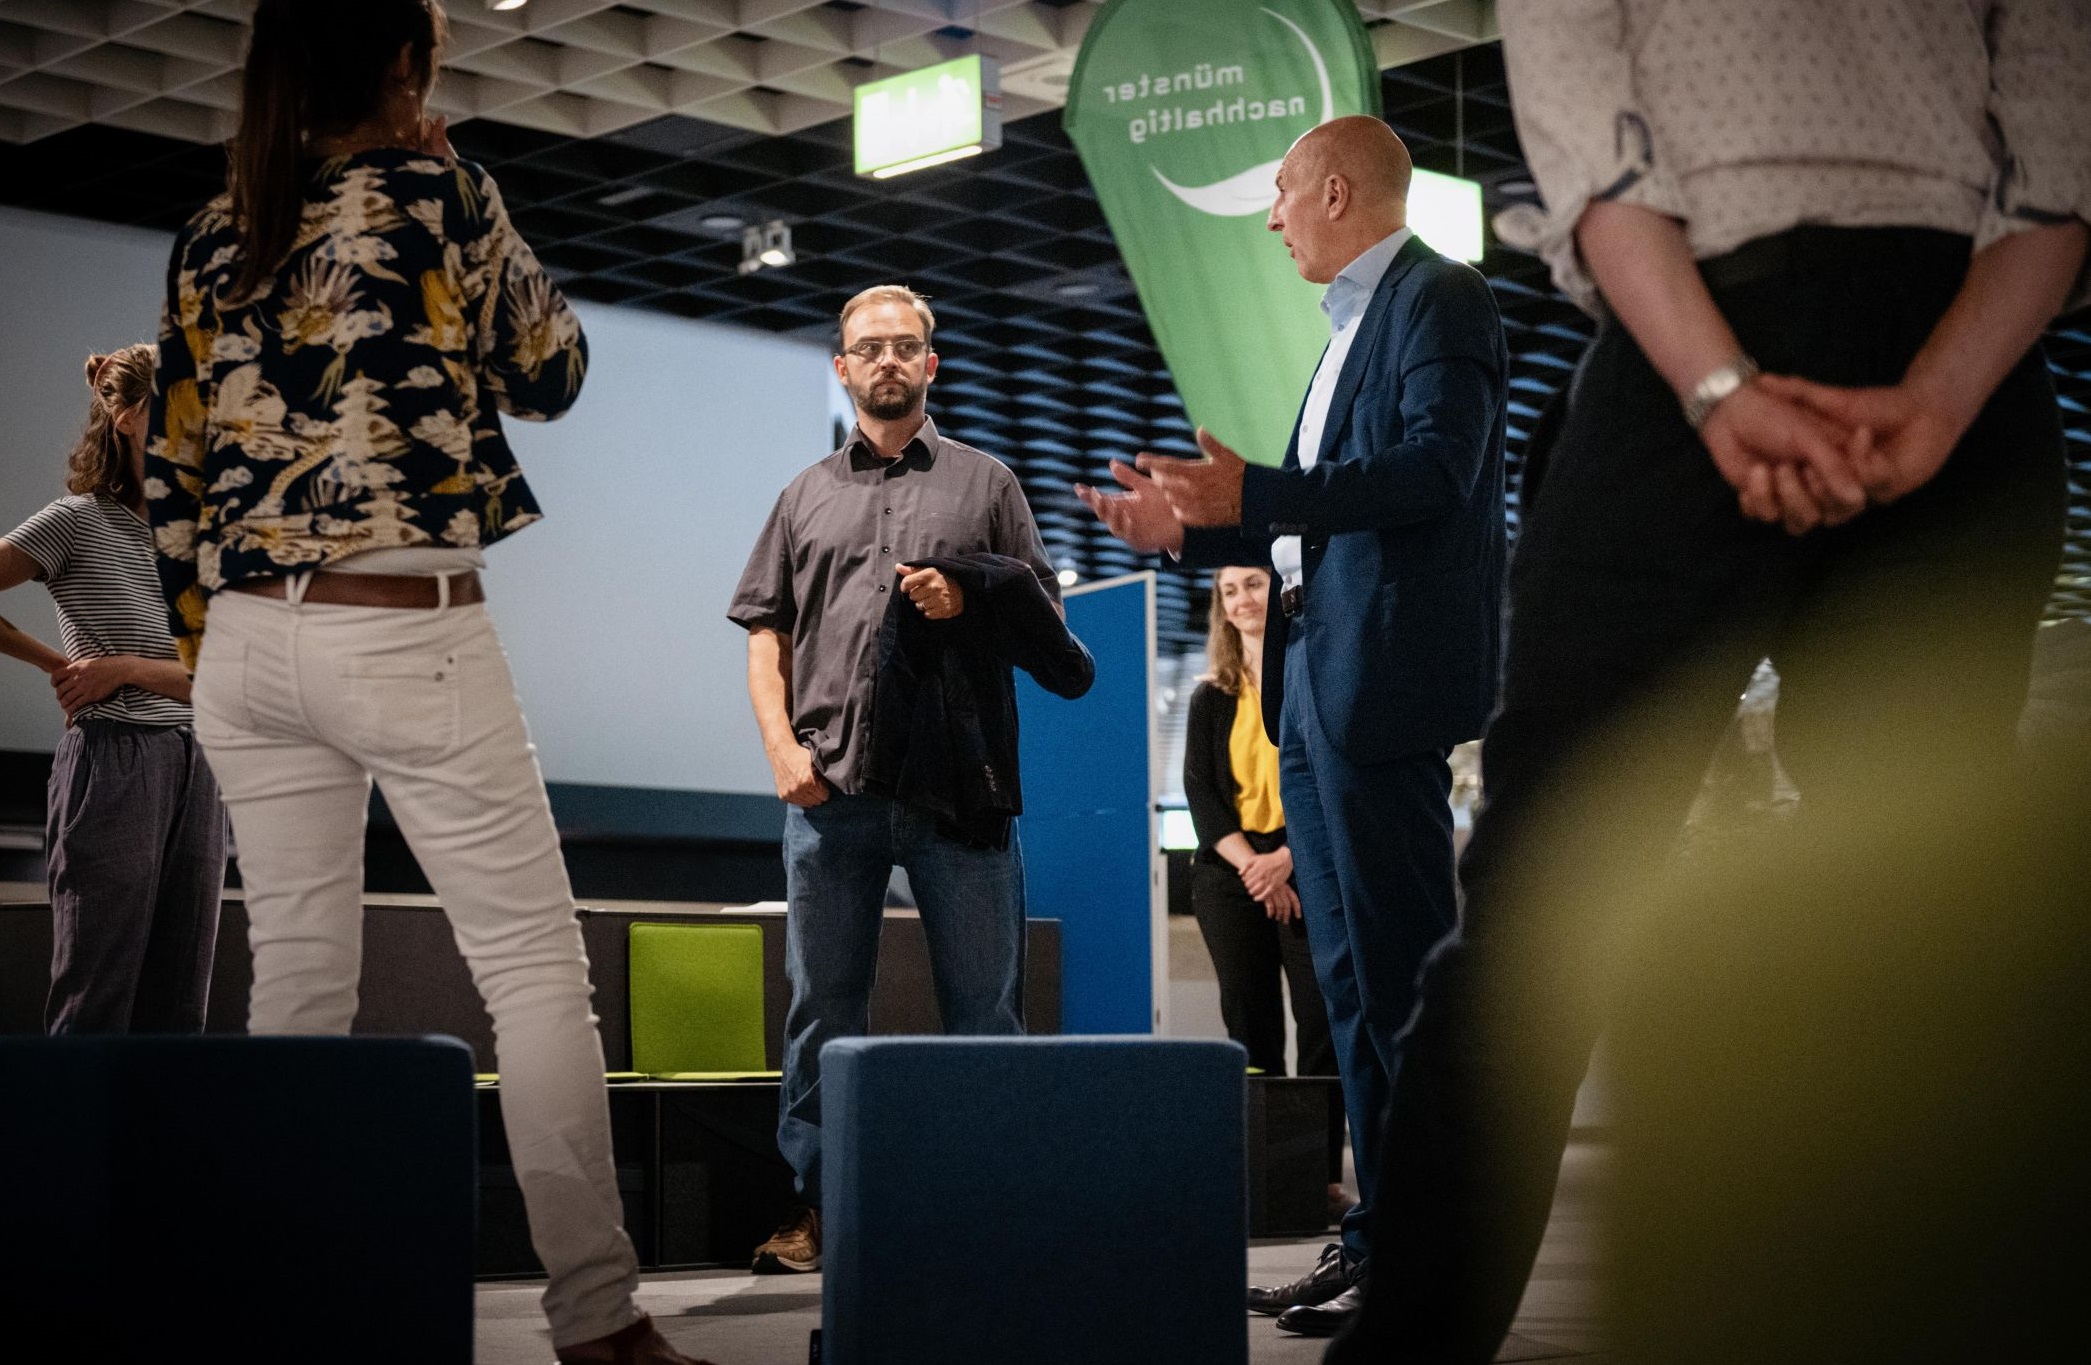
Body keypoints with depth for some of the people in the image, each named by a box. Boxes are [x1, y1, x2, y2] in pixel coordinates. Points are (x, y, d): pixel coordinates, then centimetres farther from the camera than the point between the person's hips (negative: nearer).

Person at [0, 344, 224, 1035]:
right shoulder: (79, 521, -4)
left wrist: (127, 669, -10)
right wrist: (57, 665, 1)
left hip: (194, 764, 6)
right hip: (113, 762, -6)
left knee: (179, 1004, 5)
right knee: (98, 1000, -6)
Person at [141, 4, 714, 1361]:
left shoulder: (212, 240, 10)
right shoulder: (437, 190, -4)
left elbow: (174, 474, 11)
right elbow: (550, 374, 8)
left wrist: (205, 644, 18)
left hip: (249, 641, 6)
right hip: (408, 640, -5)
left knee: (299, 978, 9)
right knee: (536, 967, -2)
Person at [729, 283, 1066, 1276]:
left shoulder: (984, 482, 13)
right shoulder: (807, 496, 18)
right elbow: (766, 635, 13)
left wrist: (967, 603, -10)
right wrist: (783, 748, -2)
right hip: (829, 785, 2)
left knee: (983, 1000, 0)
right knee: (822, 1000, 5)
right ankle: (817, 1203, 12)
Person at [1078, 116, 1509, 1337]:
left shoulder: (1439, 298, -5)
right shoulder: (1353, 324, 23)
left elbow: (1435, 469, -20)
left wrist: (1254, 494, -24)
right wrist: (1196, 529, 18)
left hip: (1386, 676, -10)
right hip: (1315, 684, 10)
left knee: (1402, 964, -9)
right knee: (1352, 973, 10)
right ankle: (1381, 1236, 15)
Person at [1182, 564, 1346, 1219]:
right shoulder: (1211, 699, 13)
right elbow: (1200, 791, 6)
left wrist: (1285, 858, -14)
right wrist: (1249, 863, -10)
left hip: (1311, 870, -2)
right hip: (1231, 876, 2)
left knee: (1322, 1024, -8)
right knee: (1251, 1029, 0)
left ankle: (1324, 1177, -5)